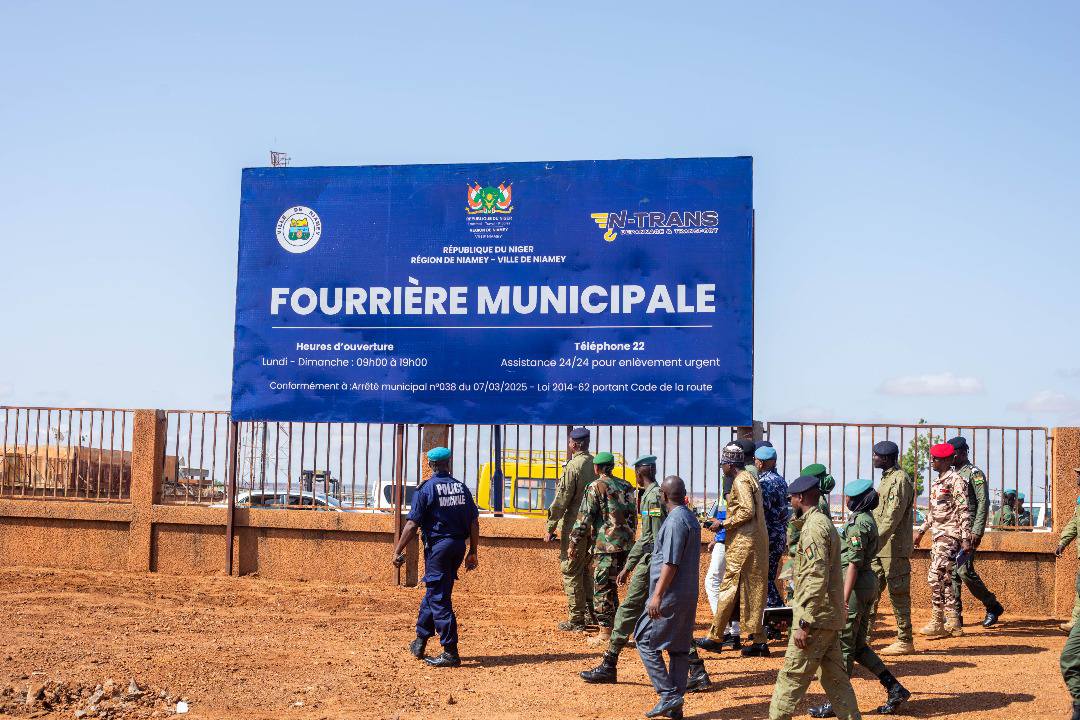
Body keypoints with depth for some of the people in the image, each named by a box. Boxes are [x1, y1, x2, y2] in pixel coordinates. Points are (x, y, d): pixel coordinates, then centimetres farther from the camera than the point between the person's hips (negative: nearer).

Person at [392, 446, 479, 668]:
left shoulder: (426, 489, -8)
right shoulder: (462, 488, 9)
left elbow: (412, 524, -13)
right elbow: (474, 523, 8)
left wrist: (398, 551, -8)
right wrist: (472, 552, 15)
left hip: (437, 547, -6)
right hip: (458, 546, 6)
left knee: (439, 599, -3)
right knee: (434, 591, 20)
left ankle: (451, 653, -6)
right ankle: (420, 642, 30)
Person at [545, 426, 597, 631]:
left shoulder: (573, 467, -15)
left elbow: (561, 501, -14)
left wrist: (550, 528, -8)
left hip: (574, 528, -7)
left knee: (571, 572, -1)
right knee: (586, 572, 19)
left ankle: (576, 620, 0)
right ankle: (590, 614, 24)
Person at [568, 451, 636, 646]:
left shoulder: (596, 487, -7)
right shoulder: (626, 486, 14)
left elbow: (584, 519, -10)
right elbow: (633, 516, 17)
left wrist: (573, 544, -5)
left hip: (605, 544, -7)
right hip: (626, 545, 7)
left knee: (602, 588, -1)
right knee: (611, 586, 16)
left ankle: (605, 633, -2)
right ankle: (614, 627, 20)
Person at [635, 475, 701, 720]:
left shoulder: (675, 521, -16)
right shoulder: (691, 518, 15)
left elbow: (670, 563, -22)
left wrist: (657, 596, -22)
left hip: (670, 596, -10)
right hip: (689, 596, 10)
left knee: (645, 640, -2)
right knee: (679, 648, 10)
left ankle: (668, 695, -7)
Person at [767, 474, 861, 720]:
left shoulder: (813, 527, -16)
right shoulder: (825, 523, 16)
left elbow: (817, 579, -22)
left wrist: (804, 623, -22)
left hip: (816, 617, -10)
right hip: (831, 617, 10)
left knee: (791, 678, -4)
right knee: (834, 678, 12)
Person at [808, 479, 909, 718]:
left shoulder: (858, 524, -16)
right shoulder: (868, 520, 13)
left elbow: (853, 563, -21)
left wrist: (844, 600, -23)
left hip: (856, 584, -10)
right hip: (869, 582, 10)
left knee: (843, 645, -1)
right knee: (859, 645, 15)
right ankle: (895, 689, 15)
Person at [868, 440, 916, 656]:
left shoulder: (900, 479, -13)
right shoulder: (887, 478, 18)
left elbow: (894, 514, -20)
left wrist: (878, 538, -24)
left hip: (893, 546, -10)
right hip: (880, 546, 10)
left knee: (898, 593, -4)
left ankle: (905, 641, 3)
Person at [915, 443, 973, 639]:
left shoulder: (955, 480, -10)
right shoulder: (937, 482, 18)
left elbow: (964, 511, -14)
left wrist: (966, 539, -18)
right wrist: (921, 531, 25)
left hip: (950, 536, -9)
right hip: (938, 536, 9)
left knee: (935, 577, -13)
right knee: (943, 580, 9)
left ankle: (937, 622, -9)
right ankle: (953, 625, 14)